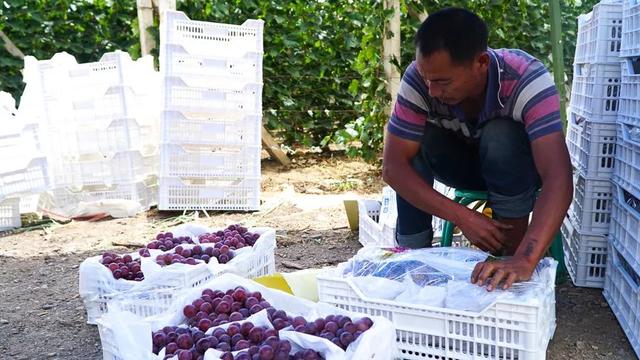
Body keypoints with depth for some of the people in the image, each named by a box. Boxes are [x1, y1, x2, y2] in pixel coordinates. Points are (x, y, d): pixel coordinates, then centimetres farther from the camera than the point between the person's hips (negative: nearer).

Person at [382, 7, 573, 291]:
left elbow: (559, 178, -45)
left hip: (518, 169, -2)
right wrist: (462, 217, -36)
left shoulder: (527, 79, -36)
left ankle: (512, 255, -17)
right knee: (415, 145, -28)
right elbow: (393, 166, -29)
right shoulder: (419, 78, -29)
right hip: (465, 165, 2)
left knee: (500, 136, -35)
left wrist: (525, 259, -58)